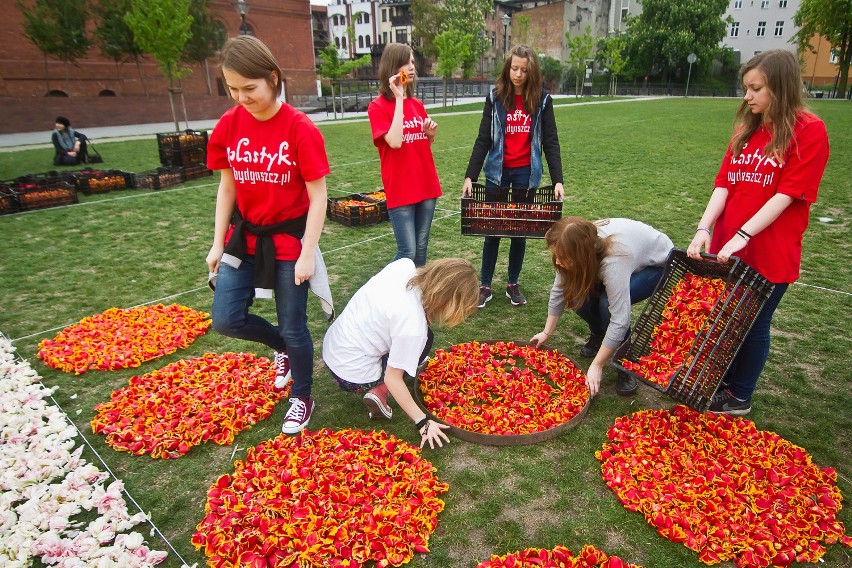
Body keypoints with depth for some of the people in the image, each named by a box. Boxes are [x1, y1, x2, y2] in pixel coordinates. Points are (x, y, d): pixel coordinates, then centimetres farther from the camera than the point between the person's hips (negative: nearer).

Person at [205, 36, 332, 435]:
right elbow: (227, 185, 6)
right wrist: (218, 243, 6)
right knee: (226, 319, 3)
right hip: (244, 236, 5)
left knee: (294, 327, 5)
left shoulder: (301, 129, -17)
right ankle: (282, 347, 34)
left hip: (288, 240, -4)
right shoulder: (229, 124, -3)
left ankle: (302, 398, 30)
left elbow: (317, 196, -14)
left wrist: (307, 254, -16)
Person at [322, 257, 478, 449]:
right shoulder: (414, 325, -30)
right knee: (424, 339, 5)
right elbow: (392, 378, -22)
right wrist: (422, 422, -16)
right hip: (353, 376, -7)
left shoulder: (404, 265, -13)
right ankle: (380, 393, -3)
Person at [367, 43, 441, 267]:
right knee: (407, 252, -7)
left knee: (421, 248, 11)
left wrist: (430, 135, -2)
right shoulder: (377, 106, -6)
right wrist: (399, 99, -17)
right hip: (400, 190, -6)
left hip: (426, 186, 6)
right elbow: (395, 142, -22)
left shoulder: (418, 104, 11)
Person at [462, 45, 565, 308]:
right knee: (492, 230, 5)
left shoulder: (542, 100, -1)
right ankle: (485, 286, 17)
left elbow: (550, 142, -2)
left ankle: (513, 284, 24)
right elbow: (483, 140, -4)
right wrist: (470, 176, -11)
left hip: (526, 174, 1)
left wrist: (557, 180, -11)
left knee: (520, 230, 9)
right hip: (498, 172, 0)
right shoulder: (495, 98, -2)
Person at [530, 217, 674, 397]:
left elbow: (619, 320, -39)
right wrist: (547, 333, -6)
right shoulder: (575, 245, -23)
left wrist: (596, 366, -32)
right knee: (577, 294, -17)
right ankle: (598, 335, 14)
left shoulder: (613, 263, -42)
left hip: (659, 265, -6)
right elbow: (559, 291, -11)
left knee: (609, 303, -32)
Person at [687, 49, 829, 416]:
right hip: (726, 248, 5)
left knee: (753, 323, 8)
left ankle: (739, 397, 26)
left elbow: (787, 195, -16)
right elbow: (723, 184, 2)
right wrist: (704, 229, -12)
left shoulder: (809, 131, -8)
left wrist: (742, 236, -24)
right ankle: (721, 382, 33)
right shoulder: (745, 129, 9)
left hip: (769, 253, -5)